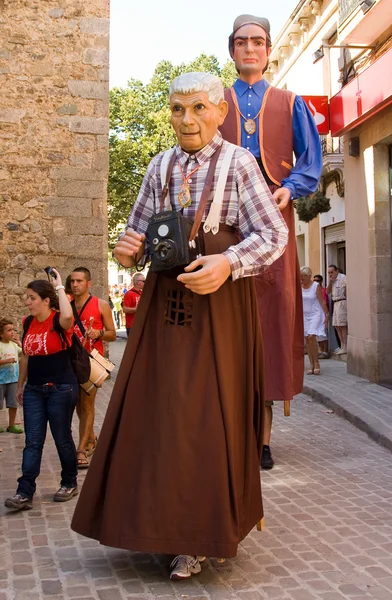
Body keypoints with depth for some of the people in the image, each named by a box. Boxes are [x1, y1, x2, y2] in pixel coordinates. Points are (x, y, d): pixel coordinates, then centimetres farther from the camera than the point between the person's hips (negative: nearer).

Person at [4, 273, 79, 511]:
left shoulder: (58, 321, -13)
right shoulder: (29, 323, 7)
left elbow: (68, 315, -39)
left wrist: (60, 287, -27)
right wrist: (20, 384, 20)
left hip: (61, 389, -6)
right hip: (34, 390, 6)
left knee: (62, 439, 6)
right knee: (33, 442, 3)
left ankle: (70, 484, 24)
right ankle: (25, 493, 2)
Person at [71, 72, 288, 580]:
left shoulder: (238, 163, -2)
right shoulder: (160, 166, 12)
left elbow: (274, 235, -7)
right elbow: (141, 231, 18)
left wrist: (228, 263, -23)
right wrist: (130, 250, -5)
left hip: (219, 301, -4)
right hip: (164, 300, 5)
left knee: (210, 415, 0)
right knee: (155, 409, 5)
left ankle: (205, 532, 15)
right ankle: (161, 519, 22)